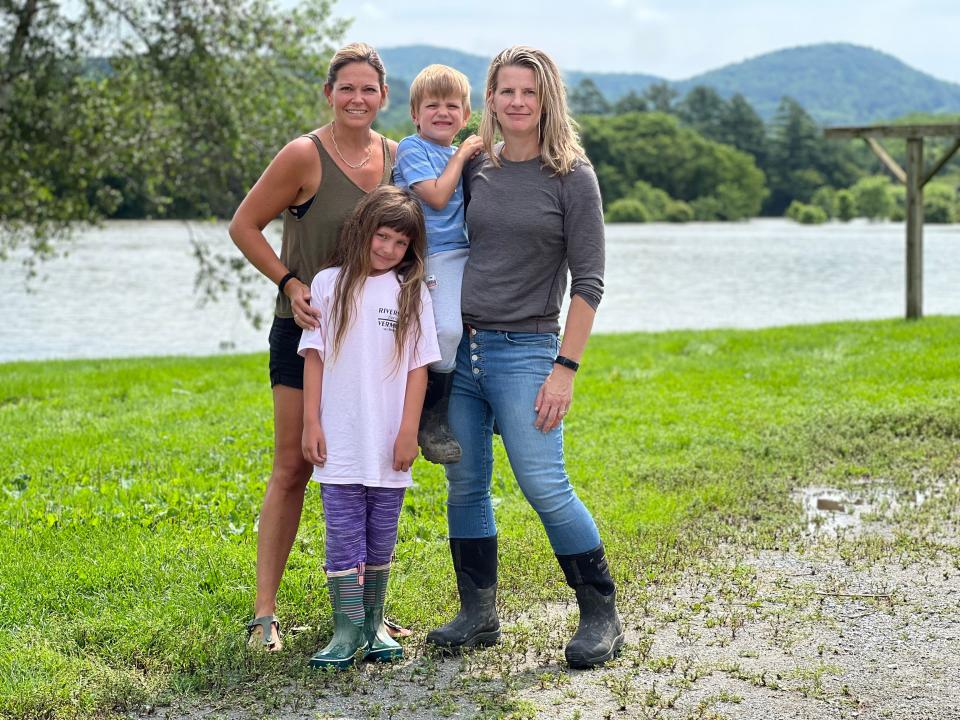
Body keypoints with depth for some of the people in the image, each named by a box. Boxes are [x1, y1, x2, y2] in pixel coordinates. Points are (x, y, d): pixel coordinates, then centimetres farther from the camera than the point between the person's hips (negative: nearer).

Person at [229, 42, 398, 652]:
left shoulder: (396, 157, 4)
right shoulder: (305, 156, -12)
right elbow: (245, 225, -6)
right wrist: (290, 283, -14)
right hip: (306, 329, -4)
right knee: (293, 467, -4)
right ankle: (265, 611, 3)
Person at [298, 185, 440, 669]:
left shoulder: (413, 294, 4)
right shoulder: (330, 284, 3)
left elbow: (418, 366, 3)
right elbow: (314, 357, 4)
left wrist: (409, 431, -4)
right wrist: (311, 423, -1)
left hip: (389, 446, 1)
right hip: (340, 445, -1)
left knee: (381, 541, 10)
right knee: (344, 540, -2)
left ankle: (373, 625, 22)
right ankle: (347, 633, 1)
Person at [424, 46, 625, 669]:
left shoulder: (572, 177, -4)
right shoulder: (476, 168, 9)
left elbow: (588, 281, -6)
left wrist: (566, 367, -13)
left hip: (525, 349, -5)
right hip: (459, 344, 5)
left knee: (545, 487, -9)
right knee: (465, 486, 7)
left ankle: (603, 616, 6)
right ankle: (479, 616, 20)